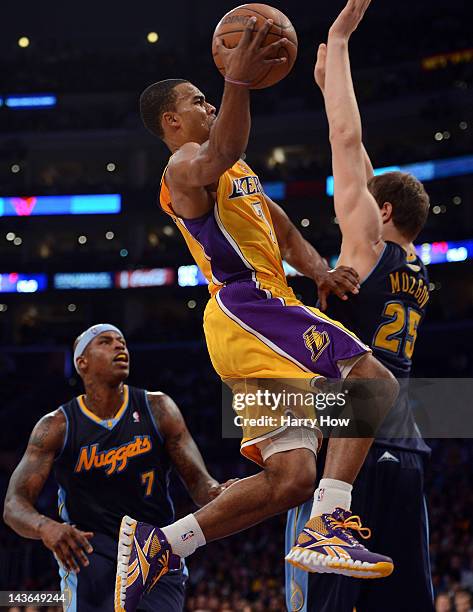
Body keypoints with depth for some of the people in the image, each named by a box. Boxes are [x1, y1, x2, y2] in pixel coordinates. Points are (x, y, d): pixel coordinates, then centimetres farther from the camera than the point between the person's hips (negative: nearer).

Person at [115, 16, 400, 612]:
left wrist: (320, 271, 10)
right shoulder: (186, 165, -1)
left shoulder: (238, 172, 30)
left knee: (288, 480, 1)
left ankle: (156, 544, 4)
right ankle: (330, 529, -30)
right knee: (373, 381, -22)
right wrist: (238, 82, -46)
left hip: (262, 309, 9)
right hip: (244, 306, -9)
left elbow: (282, 230, 32)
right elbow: (219, 155, -27)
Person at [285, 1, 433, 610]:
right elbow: (358, 160, 27)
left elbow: (347, 142, -3)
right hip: (402, 452, 8)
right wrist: (332, 85, 33)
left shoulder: (368, 242, -1)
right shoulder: (416, 269, 18)